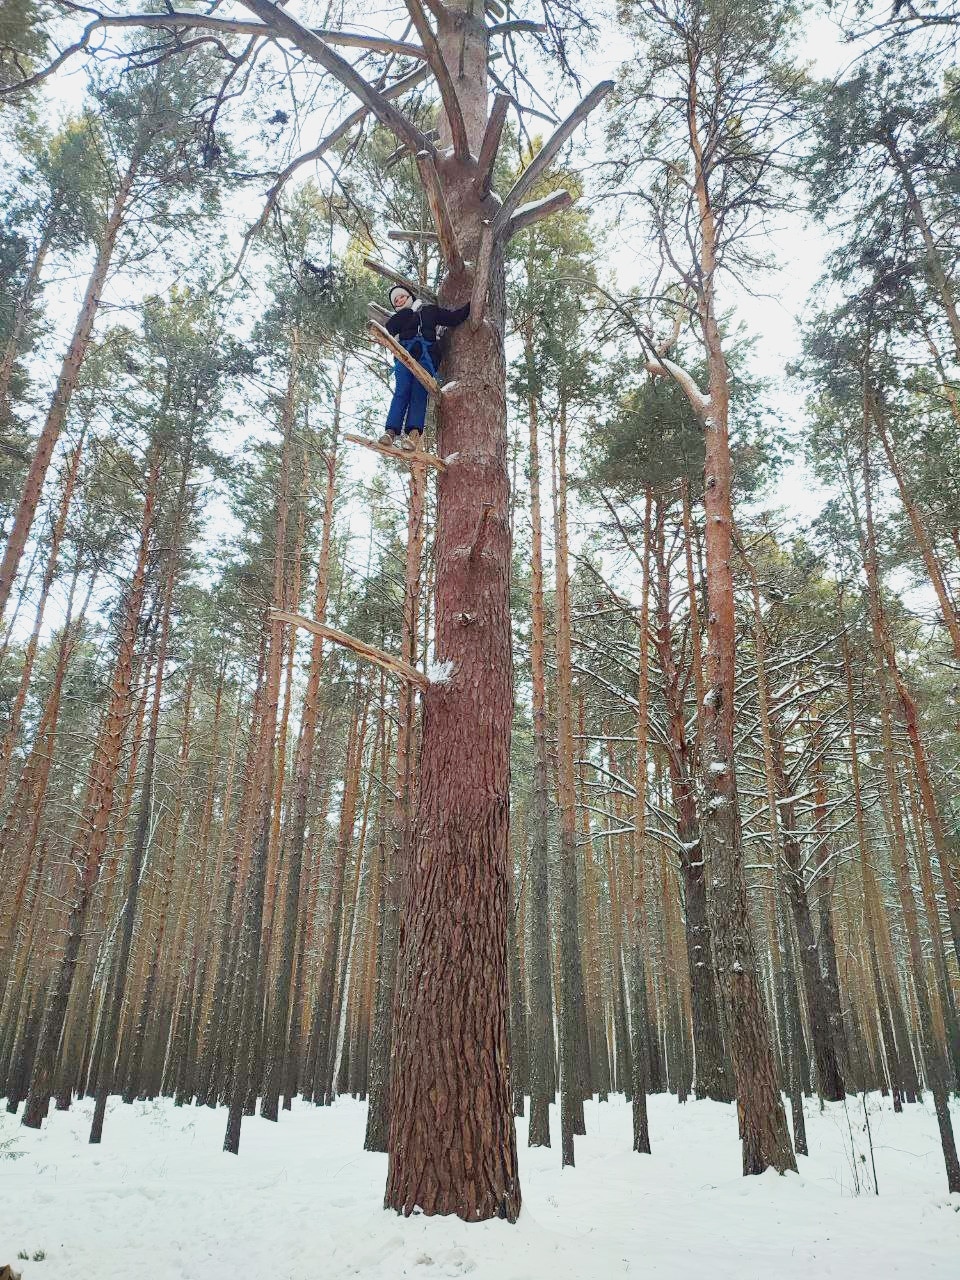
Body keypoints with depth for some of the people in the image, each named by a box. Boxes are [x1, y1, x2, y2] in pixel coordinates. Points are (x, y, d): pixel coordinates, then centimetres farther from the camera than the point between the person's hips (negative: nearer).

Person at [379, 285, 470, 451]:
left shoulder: (430, 310, 29)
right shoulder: (399, 318, 28)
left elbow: (454, 318, 23)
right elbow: (389, 329, 7)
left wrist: (472, 304, 15)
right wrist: (409, 310, 9)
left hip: (427, 355, -1)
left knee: (419, 393, -21)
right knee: (401, 392, -19)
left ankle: (414, 433, -37)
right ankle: (391, 431, -32)